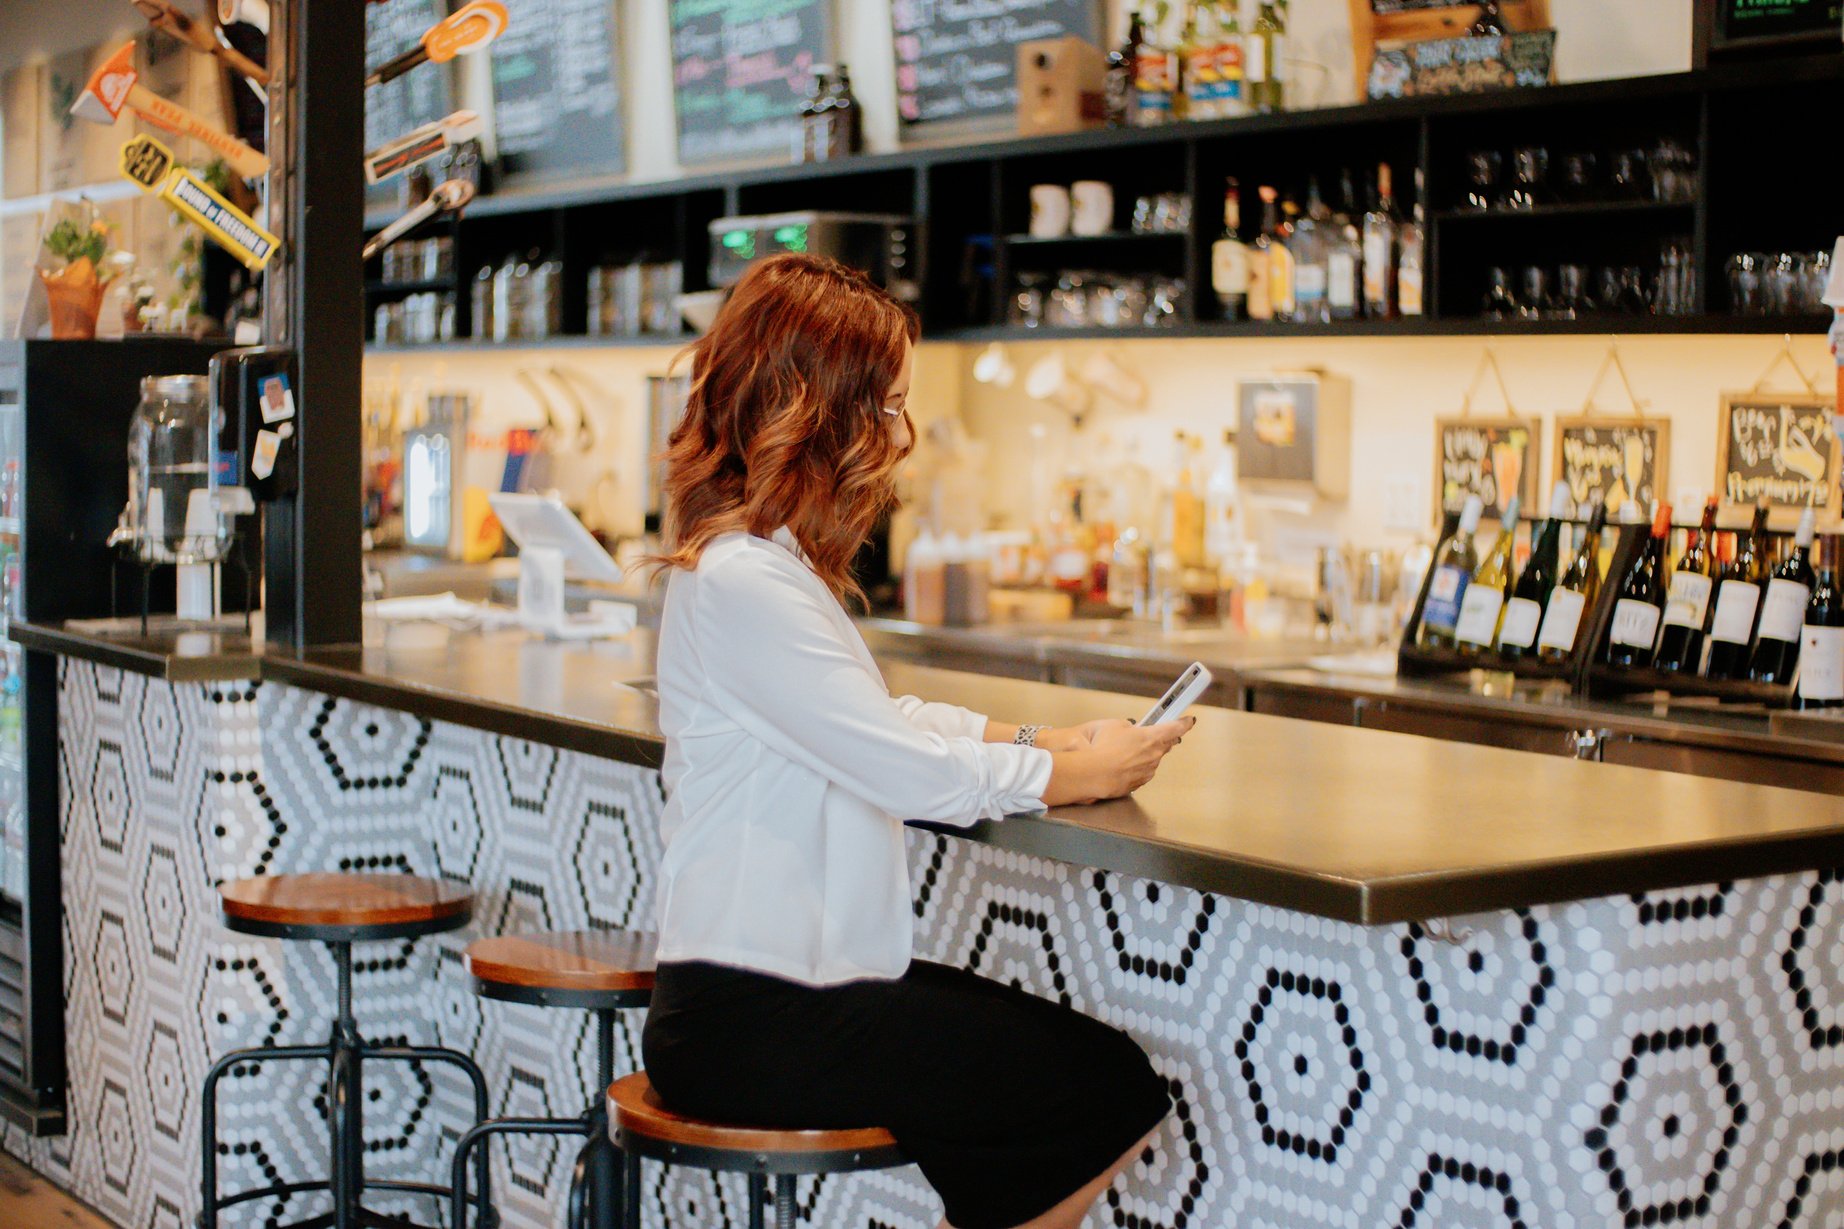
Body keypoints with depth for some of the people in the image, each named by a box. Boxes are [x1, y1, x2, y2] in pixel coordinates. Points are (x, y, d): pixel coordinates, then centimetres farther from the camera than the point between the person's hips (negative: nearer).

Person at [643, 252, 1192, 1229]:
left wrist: (1047, 741, 6)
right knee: (1113, 1090, -11)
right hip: (748, 1027, -10)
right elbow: (911, 772, -18)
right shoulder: (741, 581, -18)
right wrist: (1079, 773, -4)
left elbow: (883, 724, 19)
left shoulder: (773, 564, 15)